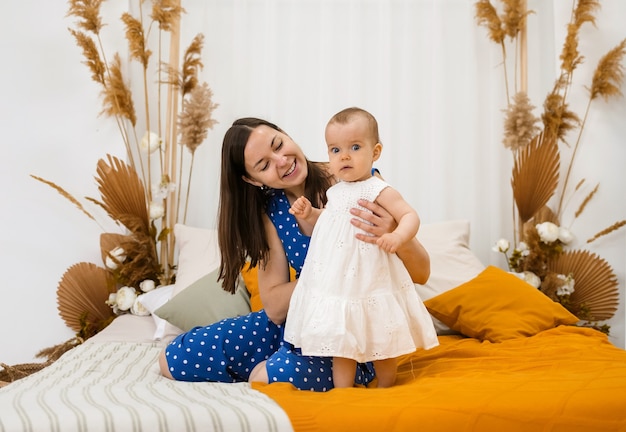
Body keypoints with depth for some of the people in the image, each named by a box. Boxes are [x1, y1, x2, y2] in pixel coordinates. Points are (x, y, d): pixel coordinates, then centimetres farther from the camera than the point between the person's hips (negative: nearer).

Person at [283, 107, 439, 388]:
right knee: (340, 344, 12)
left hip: (370, 287, -6)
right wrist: (308, 214, 6)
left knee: (381, 343, 11)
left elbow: (410, 216, -18)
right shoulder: (335, 191, 9)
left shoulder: (379, 190, -13)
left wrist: (397, 236, -37)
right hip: (335, 285, 6)